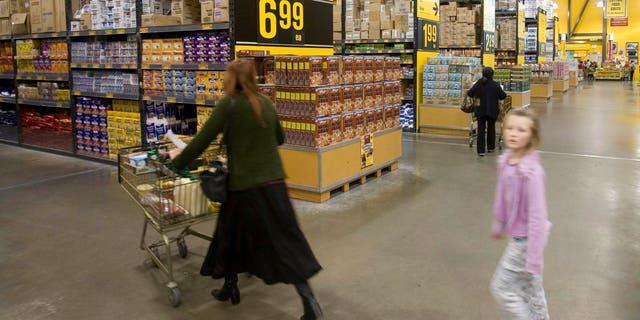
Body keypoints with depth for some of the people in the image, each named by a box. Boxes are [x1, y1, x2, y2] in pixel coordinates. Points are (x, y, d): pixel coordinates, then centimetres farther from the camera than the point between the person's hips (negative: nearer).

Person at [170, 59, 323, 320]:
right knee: (285, 237, 5)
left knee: (231, 234, 18)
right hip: (274, 181, 4)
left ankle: (230, 288, 33)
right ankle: (308, 298, 1)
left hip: (245, 184, -4)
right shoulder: (266, 103, 8)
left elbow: (203, 139, -7)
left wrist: (177, 162, 7)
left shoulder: (229, 104, -8)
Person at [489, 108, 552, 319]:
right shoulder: (505, 161, -5)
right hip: (517, 235, 8)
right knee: (530, 288, 23)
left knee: (501, 287, 3)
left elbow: (537, 215, -27)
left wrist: (533, 259, -24)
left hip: (527, 238, -8)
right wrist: (498, 225, 21)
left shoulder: (532, 171, -28)